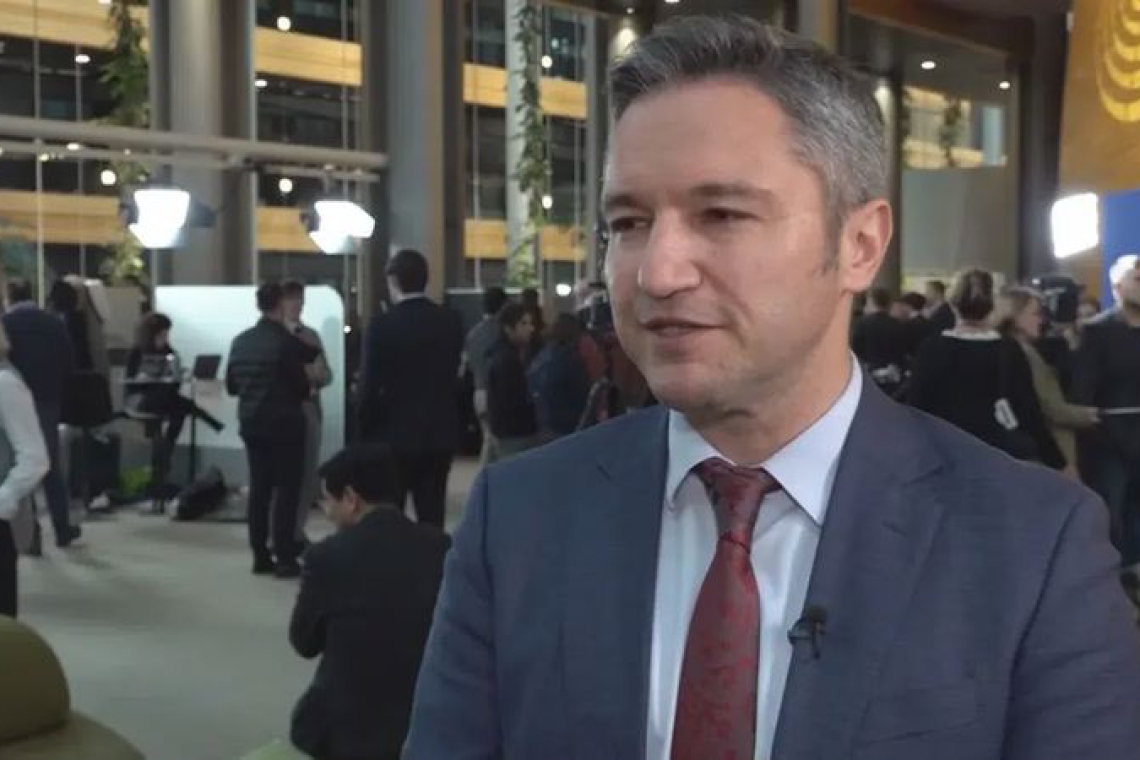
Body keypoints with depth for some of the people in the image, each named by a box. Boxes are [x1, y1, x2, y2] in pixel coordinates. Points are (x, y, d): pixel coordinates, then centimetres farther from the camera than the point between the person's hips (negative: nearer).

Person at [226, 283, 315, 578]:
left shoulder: (240, 341, 6)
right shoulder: (286, 341, -15)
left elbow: (231, 386, 12)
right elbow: (302, 385, -14)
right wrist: (308, 388, 7)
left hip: (251, 424, 6)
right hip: (284, 425, -6)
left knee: (259, 490, 9)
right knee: (287, 491, -2)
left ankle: (260, 556, 11)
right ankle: (285, 559, -3)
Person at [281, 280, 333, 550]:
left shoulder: (311, 335, 14)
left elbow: (327, 374, 12)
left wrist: (318, 375, -10)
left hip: (309, 408, 5)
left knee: (308, 472, 7)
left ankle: (297, 530, 20)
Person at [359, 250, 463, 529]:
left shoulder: (383, 326, -13)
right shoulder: (451, 321, 1)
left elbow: (371, 386, -11)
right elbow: (454, 373, 7)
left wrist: (368, 431, 1)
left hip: (395, 433, -4)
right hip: (440, 432, 4)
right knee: (432, 514, 8)